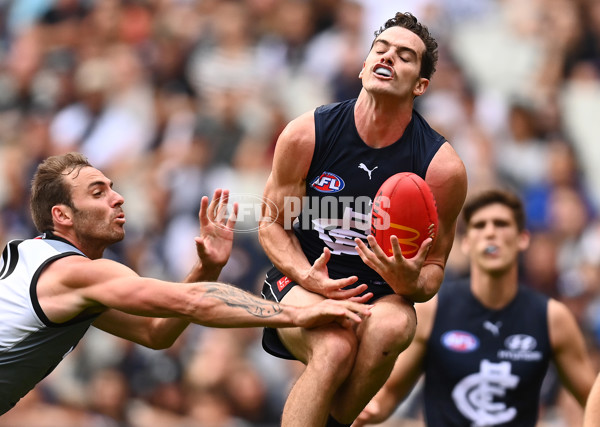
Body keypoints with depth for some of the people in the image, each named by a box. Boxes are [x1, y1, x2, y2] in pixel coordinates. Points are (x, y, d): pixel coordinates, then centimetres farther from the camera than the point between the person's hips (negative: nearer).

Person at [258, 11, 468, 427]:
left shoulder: (443, 167, -9)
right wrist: (308, 277, -16)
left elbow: (434, 267, 1)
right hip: (304, 281, -1)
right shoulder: (307, 134, -7)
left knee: (390, 328, -35)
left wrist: (411, 283, -24)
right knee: (335, 347, -34)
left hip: (382, 294, 1)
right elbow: (272, 224, 4)